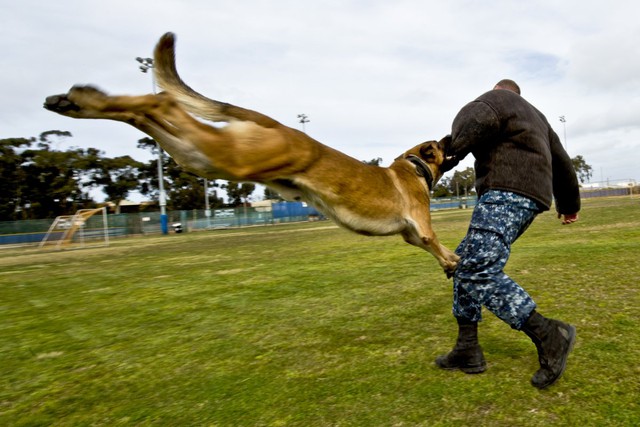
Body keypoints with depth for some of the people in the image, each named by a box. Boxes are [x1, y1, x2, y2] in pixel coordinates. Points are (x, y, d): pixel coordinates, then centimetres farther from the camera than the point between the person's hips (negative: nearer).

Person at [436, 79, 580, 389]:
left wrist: (453, 151, -11)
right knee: (465, 263, 9)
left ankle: (548, 335, -17)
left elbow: (479, 117, -19)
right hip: (527, 197, 10)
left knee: (478, 272, -21)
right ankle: (467, 350, 8)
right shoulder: (534, 115, 34)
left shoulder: (497, 97, 9)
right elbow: (562, 162, 38)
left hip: (507, 192, -10)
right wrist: (569, 204, 49)